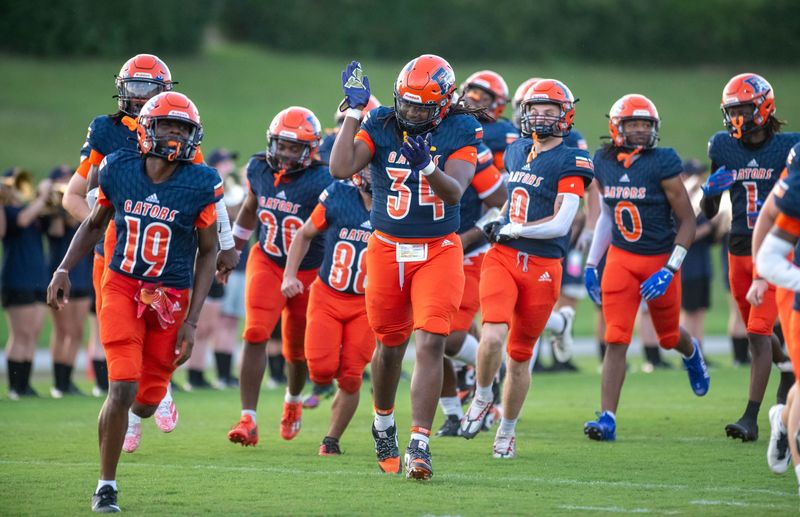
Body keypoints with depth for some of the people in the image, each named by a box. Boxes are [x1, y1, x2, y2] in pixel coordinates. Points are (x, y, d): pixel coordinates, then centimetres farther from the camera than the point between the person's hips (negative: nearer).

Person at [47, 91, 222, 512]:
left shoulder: (201, 185, -11)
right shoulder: (119, 170, -6)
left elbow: (207, 253, -3)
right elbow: (94, 224, 13)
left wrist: (191, 321, -6)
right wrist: (63, 270, 3)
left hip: (171, 298, 0)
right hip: (122, 287, 0)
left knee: (145, 404, 3)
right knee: (123, 388, -16)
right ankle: (106, 485, 1)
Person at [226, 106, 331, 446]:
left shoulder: (320, 182, -21)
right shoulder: (258, 169, -5)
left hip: (309, 271, -2)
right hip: (267, 263, 2)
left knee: (297, 349, 13)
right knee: (255, 334, -18)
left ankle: (293, 400, 47)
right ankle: (248, 421, -19)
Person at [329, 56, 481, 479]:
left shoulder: (459, 131, -7)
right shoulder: (380, 125, -5)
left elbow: (454, 192, -18)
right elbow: (341, 169, -18)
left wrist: (427, 165, -36)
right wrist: (353, 111, -15)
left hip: (439, 251, -2)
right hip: (387, 249, 2)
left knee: (431, 344, -14)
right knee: (390, 345, 15)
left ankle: (419, 444, -15)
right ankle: (383, 424, 39)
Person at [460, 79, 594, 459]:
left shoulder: (570, 163, -7)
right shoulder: (516, 153, 11)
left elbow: (561, 224, -15)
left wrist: (510, 229, -12)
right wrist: (499, 225, 15)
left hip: (542, 267, -3)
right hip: (503, 258, 3)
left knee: (520, 355, 8)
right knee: (493, 335, -21)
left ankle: (507, 430, 26)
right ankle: (481, 398, 6)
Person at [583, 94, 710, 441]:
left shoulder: (662, 164, -16)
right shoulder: (604, 163, -2)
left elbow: (687, 222, -12)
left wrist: (669, 271, -19)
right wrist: (591, 263, 11)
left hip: (660, 258, -2)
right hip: (621, 259, 2)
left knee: (669, 337, 17)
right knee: (616, 340, -10)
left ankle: (692, 353, 55)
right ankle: (607, 419, -11)